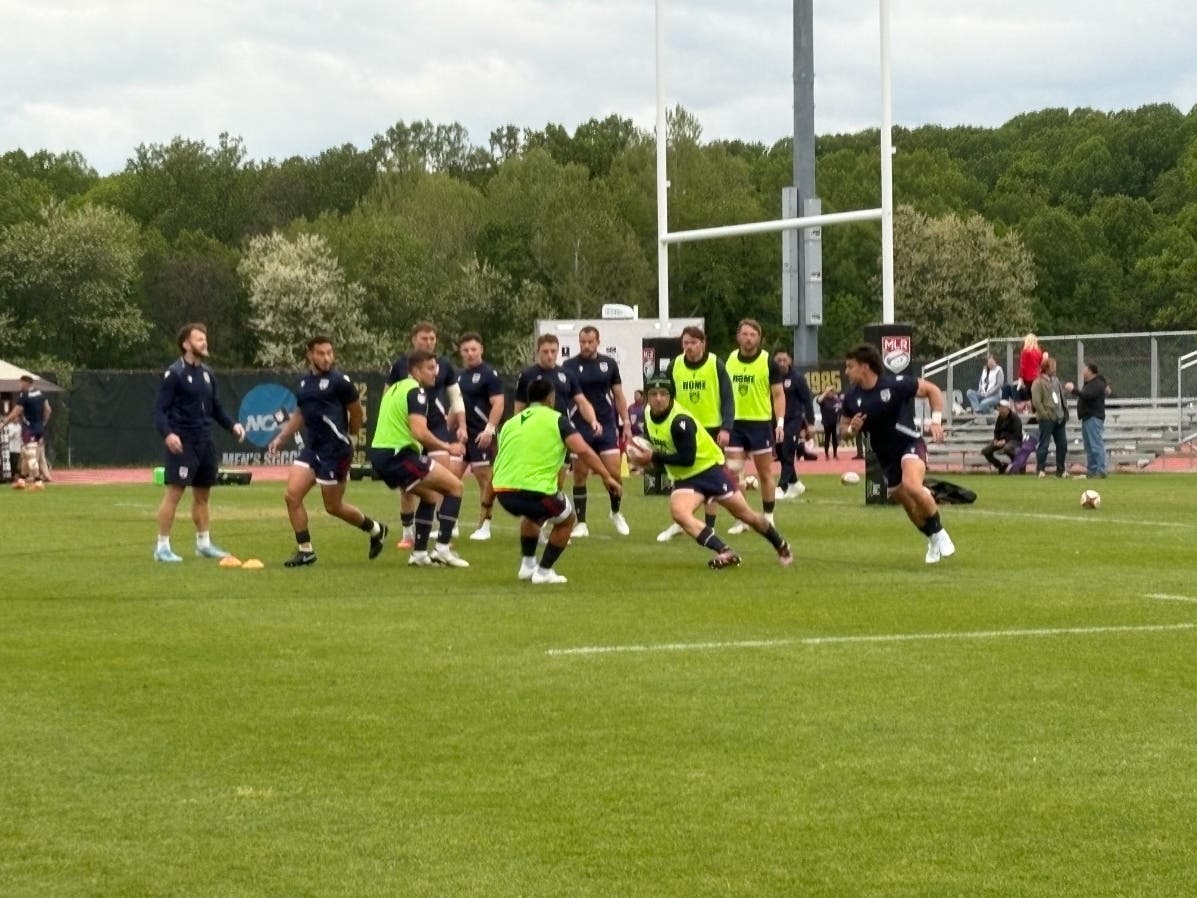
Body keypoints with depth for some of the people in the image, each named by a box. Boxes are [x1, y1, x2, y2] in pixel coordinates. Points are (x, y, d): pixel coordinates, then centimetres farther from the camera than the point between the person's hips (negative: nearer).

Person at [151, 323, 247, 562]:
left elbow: (215, 407, 20)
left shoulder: (207, 373, 12)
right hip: (182, 443, -7)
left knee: (202, 494, 15)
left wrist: (232, 425, 5)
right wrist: (167, 434, -28)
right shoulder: (174, 374, -10)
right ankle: (162, 547, -3)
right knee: (174, 493, -9)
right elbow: (159, 409, -13)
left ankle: (204, 543, 26)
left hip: (205, 443, 8)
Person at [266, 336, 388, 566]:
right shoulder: (304, 382, 10)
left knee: (333, 506, 2)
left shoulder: (339, 381, -11)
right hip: (311, 448, 7)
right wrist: (280, 438, 16)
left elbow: (357, 413, -1)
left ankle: (375, 529, 27)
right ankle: (305, 550, 7)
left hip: (335, 450, -7)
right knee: (292, 495, -5)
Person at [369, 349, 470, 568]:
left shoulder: (395, 388, 19)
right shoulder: (415, 391, -11)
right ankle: (443, 548, -7)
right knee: (454, 486, -2)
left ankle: (419, 553, 22)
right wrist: (448, 448, -12)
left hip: (380, 454, 10)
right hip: (398, 456, -10)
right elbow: (420, 432, -23)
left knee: (430, 495, 25)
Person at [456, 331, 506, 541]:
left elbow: (498, 403, -13)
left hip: (480, 435, -7)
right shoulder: (459, 375, 15)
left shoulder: (489, 374, -6)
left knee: (484, 478, -3)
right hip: (461, 433, 7)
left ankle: (484, 526, 4)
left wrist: (489, 429, -22)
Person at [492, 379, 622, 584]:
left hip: (503, 492, 6)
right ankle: (543, 571, 17)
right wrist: (606, 477, -6)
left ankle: (527, 564, 34)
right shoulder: (556, 419, 5)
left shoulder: (510, 423, 22)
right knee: (566, 519, 24)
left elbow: (497, 466, 28)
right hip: (536, 491, -6)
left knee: (531, 514, 39)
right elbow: (583, 451, -9)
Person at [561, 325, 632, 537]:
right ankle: (580, 523, 7)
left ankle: (616, 513, 19)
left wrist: (626, 424, 6)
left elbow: (618, 395, 11)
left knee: (614, 472, -5)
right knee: (580, 475, 0)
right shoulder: (569, 366, 0)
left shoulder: (609, 364, 6)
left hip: (607, 426, 1)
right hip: (580, 428, -1)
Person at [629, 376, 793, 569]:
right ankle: (726, 553, -29)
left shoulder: (680, 421, -27)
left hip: (710, 468, -6)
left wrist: (654, 458, -27)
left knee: (744, 514, 6)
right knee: (679, 513, -26)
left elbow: (687, 459, -29)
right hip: (684, 478, 6)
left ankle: (781, 546, 31)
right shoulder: (649, 414, -4)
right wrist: (643, 456, 1)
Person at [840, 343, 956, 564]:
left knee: (912, 485, -33)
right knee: (906, 503, 11)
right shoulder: (851, 399, -1)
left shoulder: (896, 384, -15)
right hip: (886, 456, 6)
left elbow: (932, 390, -3)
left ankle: (939, 533, -14)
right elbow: (845, 428, 13)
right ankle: (933, 540, 37)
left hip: (910, 445, -6)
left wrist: (936, 420, -13)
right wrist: (852, 429, -11)